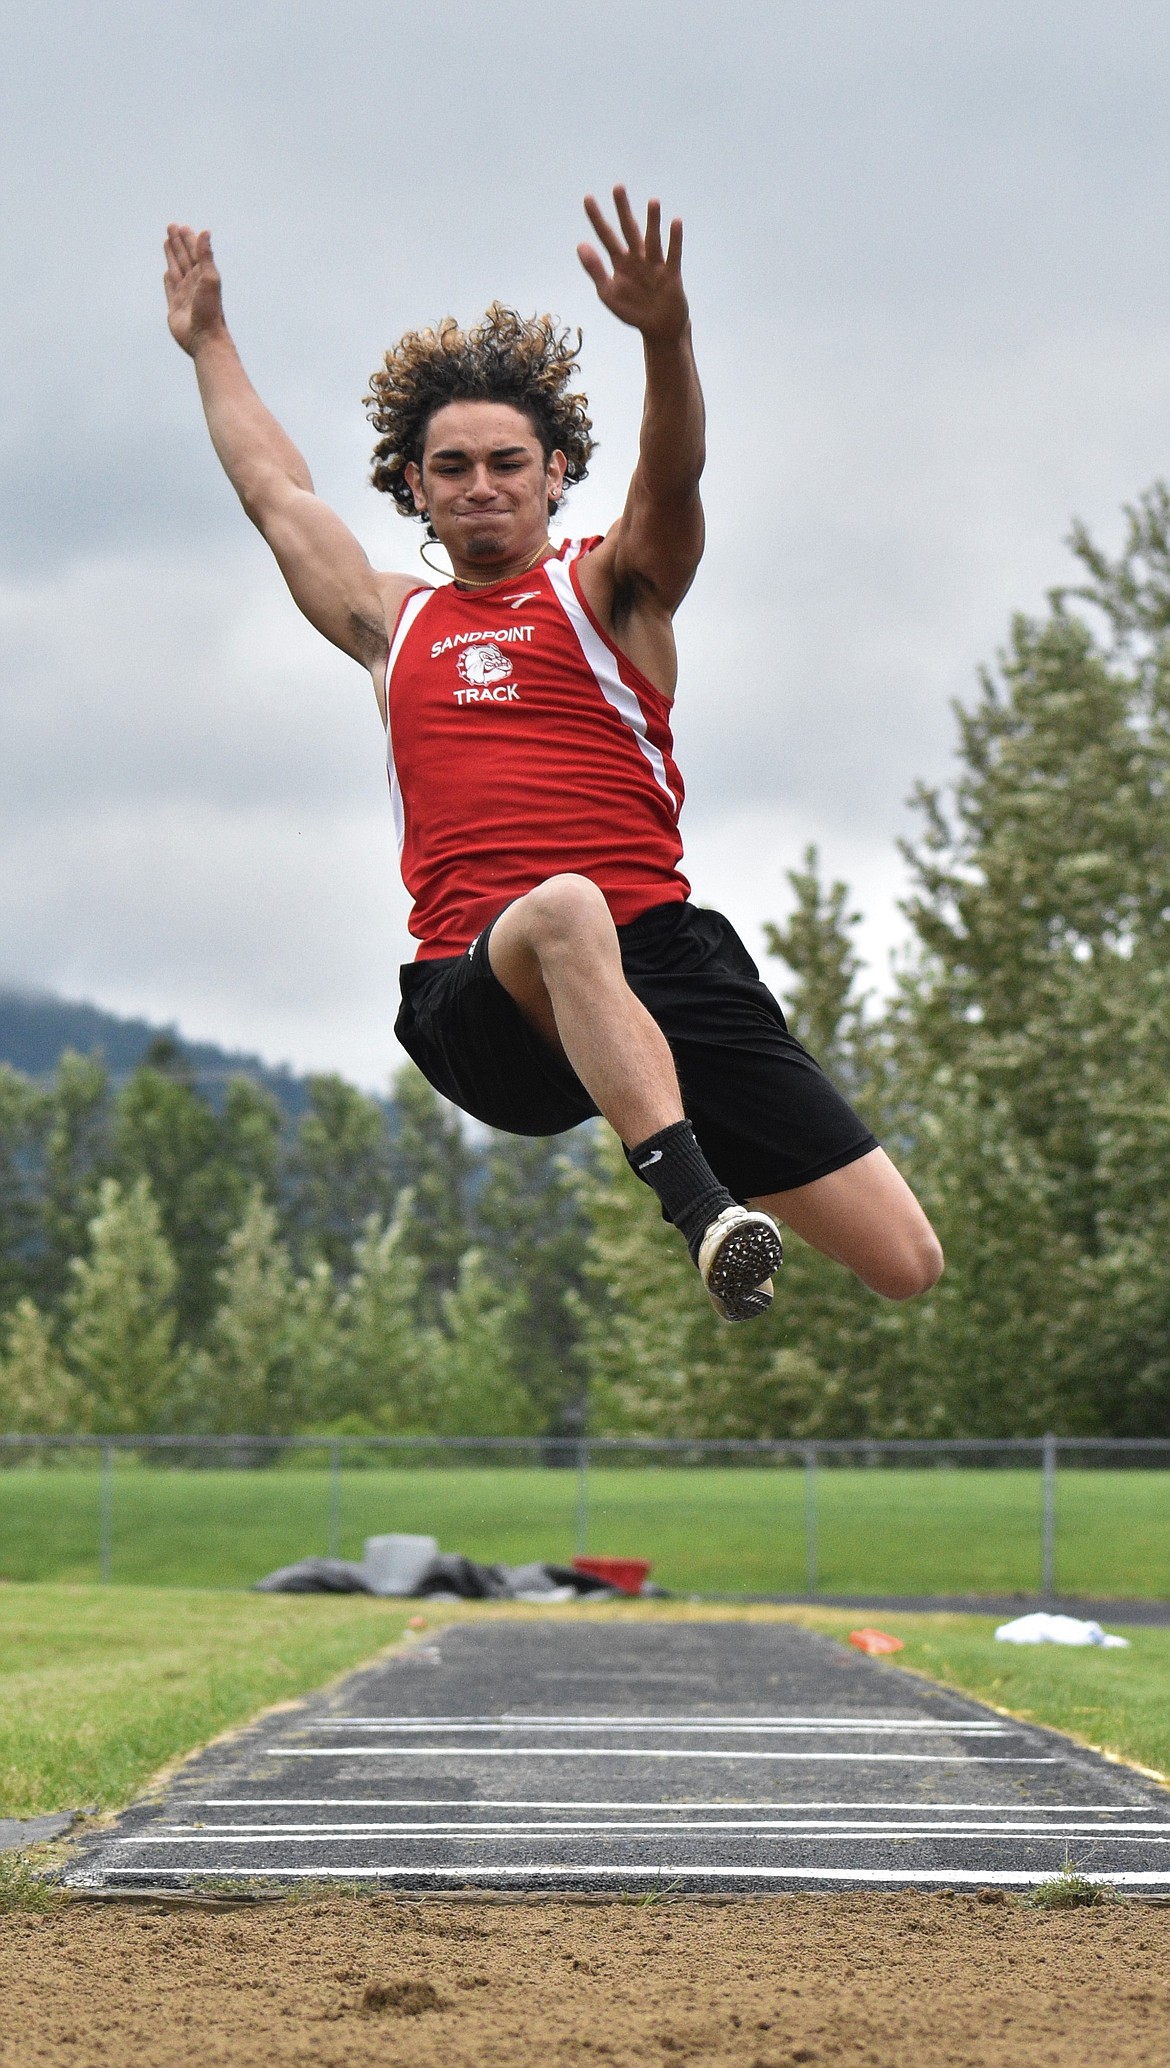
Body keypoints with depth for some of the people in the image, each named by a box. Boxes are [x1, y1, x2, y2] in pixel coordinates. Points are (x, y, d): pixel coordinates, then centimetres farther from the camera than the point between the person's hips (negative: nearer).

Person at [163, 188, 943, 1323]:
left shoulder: (605, 589, 16)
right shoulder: (396, 625, 26)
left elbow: (671, 479, -6)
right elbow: (274, 493, 41)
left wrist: (665, 331, -25)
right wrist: (208, 342, 50)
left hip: (659, 955, 0)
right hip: (478, 1000, 0)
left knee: (906, 1264, -11)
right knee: (564, 909, -41)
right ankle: (701, 1209, -53)